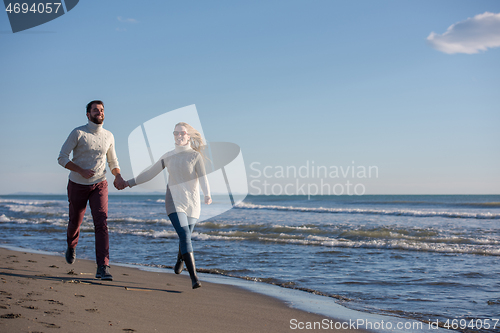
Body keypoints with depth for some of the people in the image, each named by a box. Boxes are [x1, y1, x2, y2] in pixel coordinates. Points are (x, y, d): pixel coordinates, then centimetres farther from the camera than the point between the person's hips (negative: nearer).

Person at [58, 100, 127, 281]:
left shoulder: (108, 136, 2)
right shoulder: (78, 133, -11)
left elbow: (112, 161, 14)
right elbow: (62, 158, -12)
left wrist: (118, 176, -6)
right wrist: (82, 171, -25)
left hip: (99, 185, 1)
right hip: (78, 185, -1)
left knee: (101, 222, -15)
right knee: (75, 221, 15)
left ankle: (103, 267, -18)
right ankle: (71, 245, 51)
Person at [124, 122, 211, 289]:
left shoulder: (195, 156, -1)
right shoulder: (168, 156, 8)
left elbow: (203, 178, -14)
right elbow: (150, 173, 18)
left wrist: (207, 195, -33)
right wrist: (129, 182, 19)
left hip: (192, 203, 0)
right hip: (174, 202, 0)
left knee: (185, 237, 12)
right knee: (185, 236, -17)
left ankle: (180, 260, 49)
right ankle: (194, 278, -22)